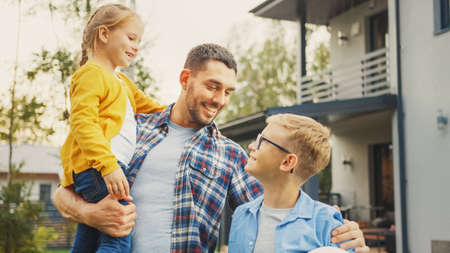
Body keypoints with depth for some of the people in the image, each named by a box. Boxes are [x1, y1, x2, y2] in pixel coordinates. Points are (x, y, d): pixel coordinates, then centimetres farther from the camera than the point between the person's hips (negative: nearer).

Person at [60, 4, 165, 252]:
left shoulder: (122, 81, 29)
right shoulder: (92, 73, -3)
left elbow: (148, 107, 43)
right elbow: (82, 121, -17)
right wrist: (108, 164, -27)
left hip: (110, 167, 11)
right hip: (95, 167, -11)